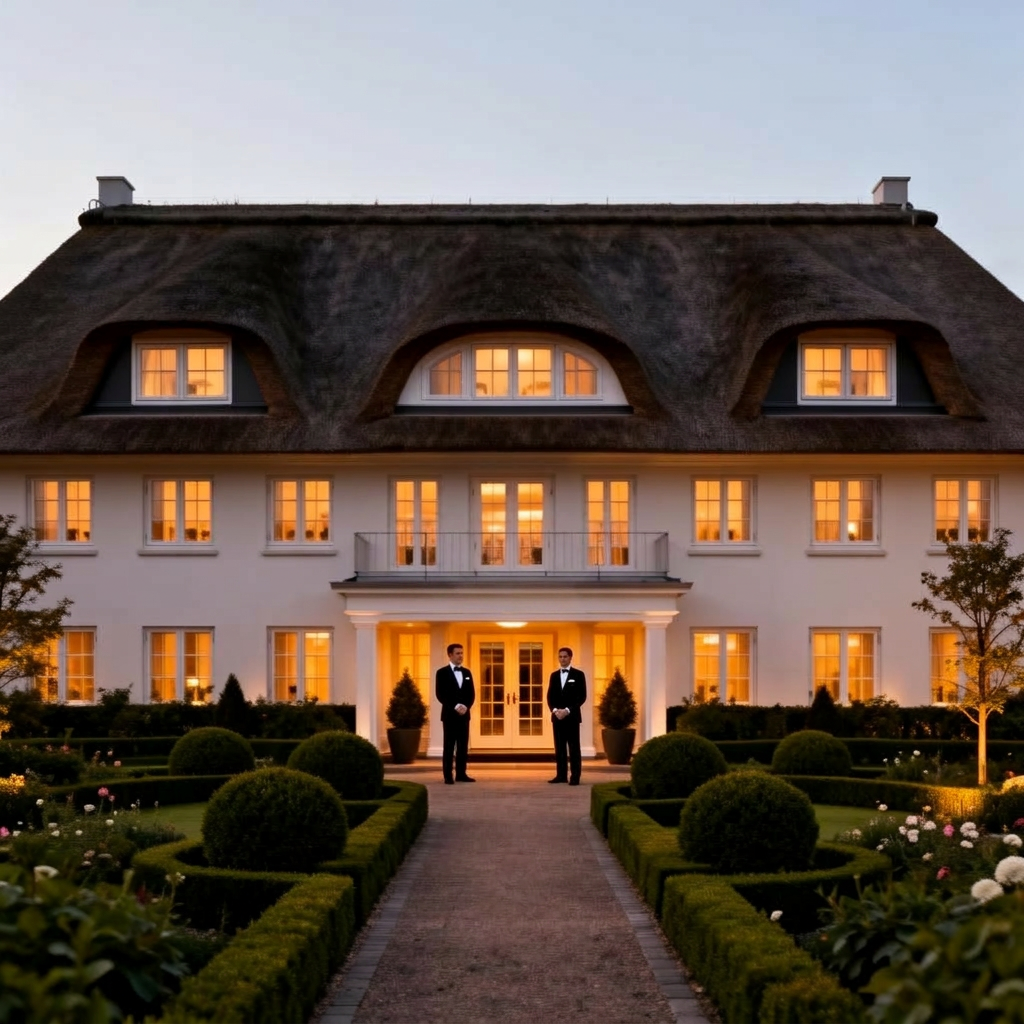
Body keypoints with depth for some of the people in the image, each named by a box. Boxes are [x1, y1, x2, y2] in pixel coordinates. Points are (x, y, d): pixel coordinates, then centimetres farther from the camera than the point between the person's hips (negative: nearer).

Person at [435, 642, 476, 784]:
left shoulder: (467, 672, 13)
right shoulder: (442, 672, -3)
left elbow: (471, 693, 10)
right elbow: (440, 694, -9)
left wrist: (465, 706, -8)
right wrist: (455, 706, -16)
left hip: (464, 714, 5)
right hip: (449, 714, -5)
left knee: (463, 746, 5)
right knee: (449, 746, -4)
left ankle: (461, 774, 10)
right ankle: (448, 776, -3)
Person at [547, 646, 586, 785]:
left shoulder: (578, 674, 0)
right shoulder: (554, 675, 13)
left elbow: (582, 696, -6)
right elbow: (550, 696, 10)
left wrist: (568, 710, -14)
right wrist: (555, 710, -8)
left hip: (572, 716, -4)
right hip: (557, 716, 4)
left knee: (573, 748, -3)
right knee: (559, 748, 5)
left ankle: (575, 777, -2)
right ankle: (561, 775, 9)